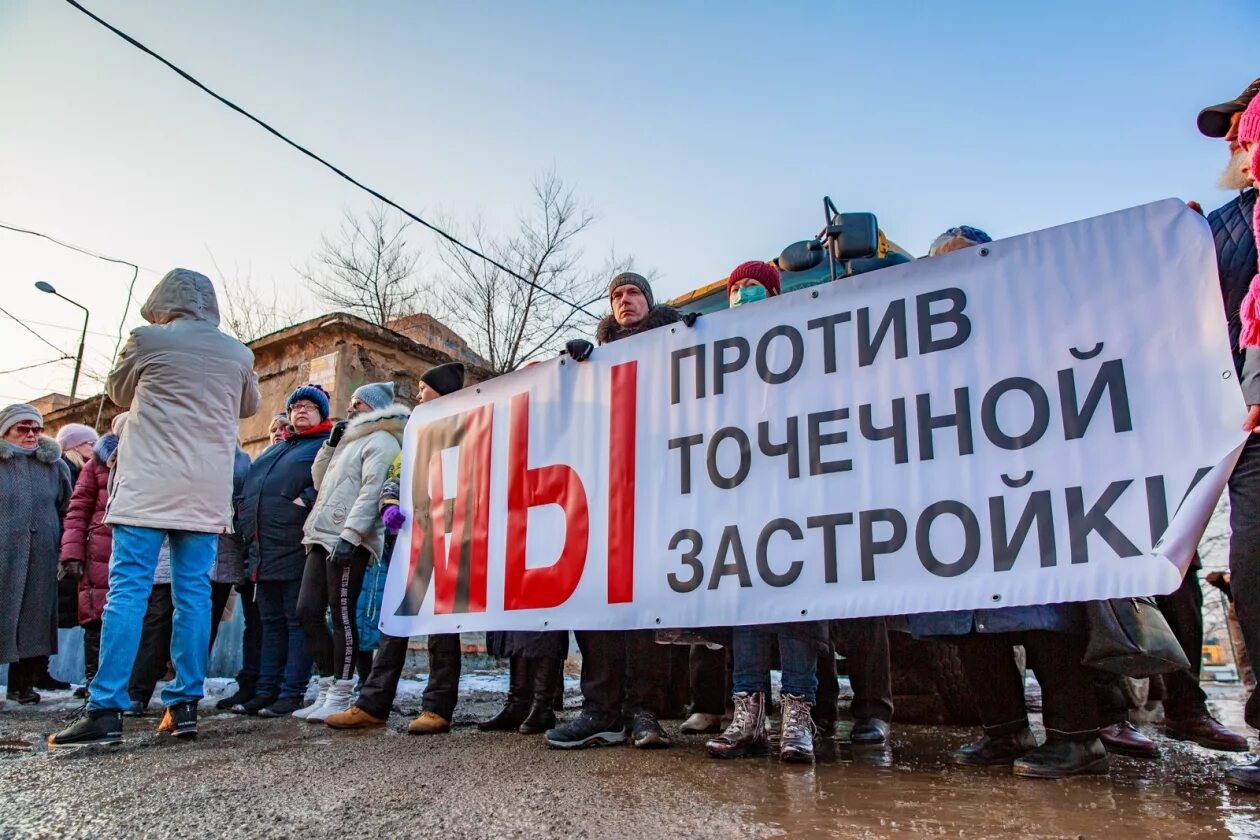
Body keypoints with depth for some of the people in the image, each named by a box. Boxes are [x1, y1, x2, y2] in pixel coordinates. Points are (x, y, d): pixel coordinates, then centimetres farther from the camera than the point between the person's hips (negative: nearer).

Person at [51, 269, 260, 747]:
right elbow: (248, 407, 25)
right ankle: (185, 705, 6)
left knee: (128, 589, -3)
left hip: (149, 485, -3)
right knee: (193, 592, 4)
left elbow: (119, 395, 17)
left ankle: (106, 711, -6)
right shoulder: (238, 354, 8)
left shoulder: (148, 339, 1)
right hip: (207, 492, 3)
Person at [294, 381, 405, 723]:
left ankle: (339, 698, 0)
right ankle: (326, 692, 14)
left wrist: (350, 534, -25)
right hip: (323, 538, 10)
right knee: (308, 611, 6)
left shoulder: (381, 440, -4)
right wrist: (331, 444, 16)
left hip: (349, 541, -10)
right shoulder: (352, 439, 26)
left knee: (342, 615, -7)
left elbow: (372, 491, -17)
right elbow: (320, 481, 28)